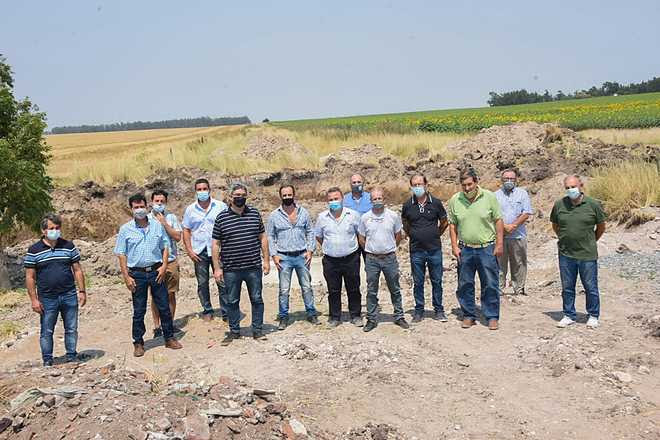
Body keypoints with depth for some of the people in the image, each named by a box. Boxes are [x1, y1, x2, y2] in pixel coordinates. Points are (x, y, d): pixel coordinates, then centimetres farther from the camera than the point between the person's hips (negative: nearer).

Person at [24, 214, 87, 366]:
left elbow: (77, 270, 8)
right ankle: (47, 361, 19)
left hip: (69, 295, 2)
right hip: (47, 298, -2)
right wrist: (34, 299, -7)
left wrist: (82, 291, 2)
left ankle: (72, 357, 20)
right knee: (46, 331, 7)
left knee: (72, 329, 7)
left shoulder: (69, 246, 5)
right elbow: (30, 277, -1)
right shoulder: (34, 250, -2)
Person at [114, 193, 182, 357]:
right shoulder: (125, 229, 0)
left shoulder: (157, 226, 5)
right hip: (137, 274, -1)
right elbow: (121, 254, 0)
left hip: (156, 271, 1)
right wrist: (126, 277, -6)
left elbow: (165, 247, 10)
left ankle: (169, 338, 19)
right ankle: (138, 343, 18)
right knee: (138, 311, 6)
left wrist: (164, 266, -4)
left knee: (164, 307, 6)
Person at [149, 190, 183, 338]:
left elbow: (178, 237, -5)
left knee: (171, 294, 7)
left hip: (171, 261, 1)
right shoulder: (146, 219, 1)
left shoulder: (171, 217, 4)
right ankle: (157, 326, 14)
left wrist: (164, 223, -11)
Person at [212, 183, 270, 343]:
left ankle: (257, 330, 20)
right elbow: (216, 244, 2)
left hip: (254, 267, 1)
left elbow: (262, 238, 10)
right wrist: (217, 268, -3)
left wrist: (266, 260, 4)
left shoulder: (255, 214, 6)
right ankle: (234, 331, 24)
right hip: (231, 269, -1)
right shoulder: (222, 218, 0)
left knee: (257, 299, 7)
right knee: (231, 301, 8)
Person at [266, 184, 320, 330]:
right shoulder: (274, 216, 0)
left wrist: (310, 250, 0)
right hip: (284, 258, -1)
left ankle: (311, 314, 20)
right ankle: (283, 317, 14)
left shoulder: (303, 212, 4)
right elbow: (270, 237, 4)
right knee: (284, 289, 3)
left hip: (302, 256, 1)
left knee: (307, 287, 8)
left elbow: (310, 232, 10)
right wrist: (274, 255, -5)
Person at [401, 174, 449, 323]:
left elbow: (444, 222, 11)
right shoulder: (408, 205, 0)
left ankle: (438, 310, 17)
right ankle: (419, 310, 19)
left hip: (435, 249, 0)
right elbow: (405, 224, 17)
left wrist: (436, 235, 8)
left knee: (437, 281, 6)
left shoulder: (436, 203, -2)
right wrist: (412, 235, 10)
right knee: (418, 282, 8)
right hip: (416, 250, 1)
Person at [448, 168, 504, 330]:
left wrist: (499, 244, -4)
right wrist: (454, 246, 2)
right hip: (465, 249, 2)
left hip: (487, 248, -2)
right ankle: (469, 315, 22)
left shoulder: (489, 197, -4)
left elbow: (498, 221, 1)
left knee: (490, 284, 2)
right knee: (465, 285, 9)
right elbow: (452, 225, 8)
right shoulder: (455, 200, 1)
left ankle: (492, 317, 14)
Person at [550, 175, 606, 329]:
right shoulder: (559, 205, 0)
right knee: (567, 288, 11)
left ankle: (593, 316, 24)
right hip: (566, 254, 2)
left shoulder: (593, 204, -5)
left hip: (587, 254, -2)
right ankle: (569, 315, 24)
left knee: (590, 287, 8)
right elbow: (555, 225, 16)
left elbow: (601, 226, 8)